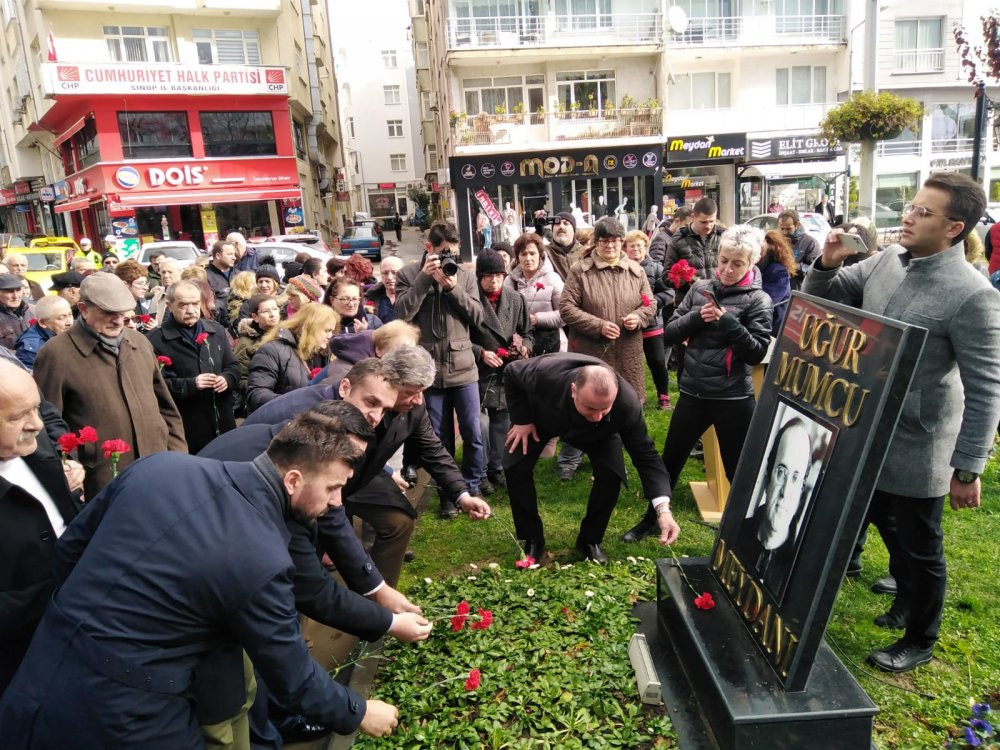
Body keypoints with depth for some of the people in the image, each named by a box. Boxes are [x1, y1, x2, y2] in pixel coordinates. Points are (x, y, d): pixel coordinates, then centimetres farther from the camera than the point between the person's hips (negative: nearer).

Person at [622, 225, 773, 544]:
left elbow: (759, 352, -11)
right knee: (670, 460, 16)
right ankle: (651, 520, 35)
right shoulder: (700, 288, 5)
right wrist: (696, 317, -14)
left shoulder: (757, 299, -5)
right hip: (693, 392, 4)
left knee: (738, 470, 8)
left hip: (734, 399, -4)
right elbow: (670, 333, 3)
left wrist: (728, 322, -21)